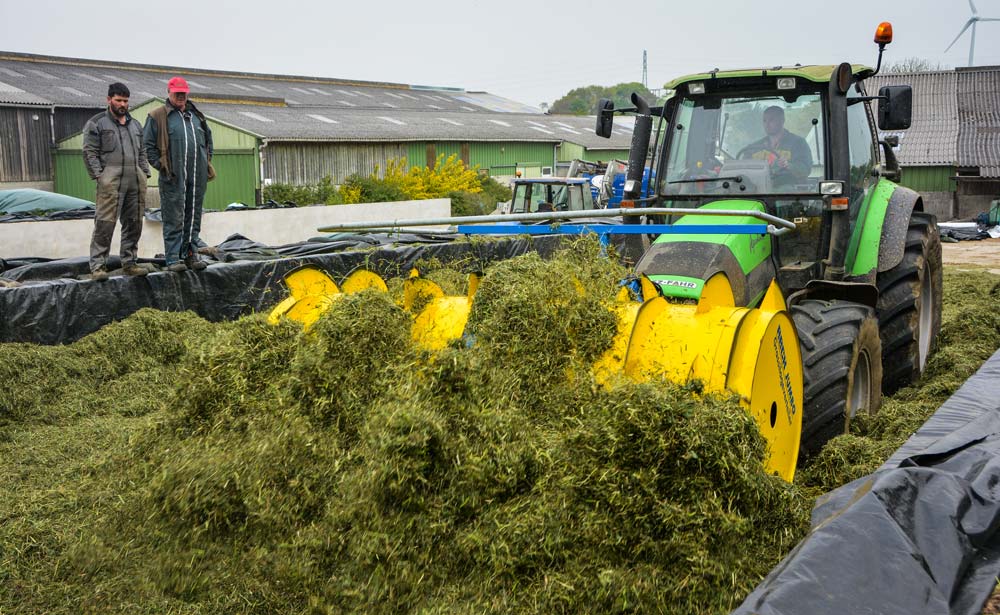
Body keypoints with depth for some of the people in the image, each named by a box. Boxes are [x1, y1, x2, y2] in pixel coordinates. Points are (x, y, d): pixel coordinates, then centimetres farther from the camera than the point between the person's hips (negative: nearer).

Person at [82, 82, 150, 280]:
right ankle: (98, 266, -8)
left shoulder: (135, 125, 22)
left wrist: (145, 174, 12)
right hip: (111, 181, -6)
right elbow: (90, 152, -2)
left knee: (134, 224, 7)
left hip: (136, 182, 6)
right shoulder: (96, 123, 4)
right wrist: (99, 176, -11)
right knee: (105, 224, -10)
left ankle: (129, 263, 15)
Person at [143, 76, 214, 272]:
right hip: (174, 177, -5)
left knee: (193, 217, 9)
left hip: (197, 176, 5)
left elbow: (208, 139, 27)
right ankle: (173, 258, -2)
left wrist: (207, 161, 16)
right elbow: (149, 145, -1)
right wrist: (160, 166, -8)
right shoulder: (158, 117, 1)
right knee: (174, 218, -5)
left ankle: (190, 254, 16)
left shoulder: (196, 115, 18)